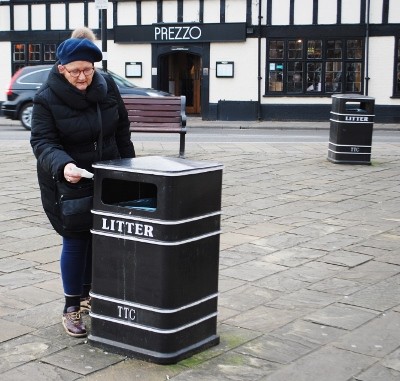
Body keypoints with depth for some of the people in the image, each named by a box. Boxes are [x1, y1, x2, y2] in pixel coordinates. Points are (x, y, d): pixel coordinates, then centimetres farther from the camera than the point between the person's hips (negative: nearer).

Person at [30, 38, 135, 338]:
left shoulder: (106, 88, -3)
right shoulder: (47, 98, -15)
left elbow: (122, 129, 7)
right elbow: (43, 142, -21)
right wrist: (63, 166, -40)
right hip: (66, 182, -4)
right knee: (75, 240, -2)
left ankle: (88, 290, 33)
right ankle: (71, 307, 12)